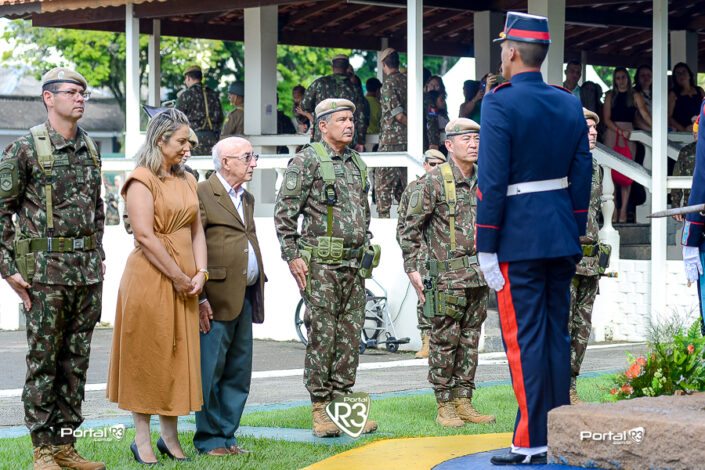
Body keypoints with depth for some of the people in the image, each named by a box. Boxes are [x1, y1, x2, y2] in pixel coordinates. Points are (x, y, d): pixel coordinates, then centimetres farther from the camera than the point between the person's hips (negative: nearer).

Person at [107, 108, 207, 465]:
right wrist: (179, 278, -14)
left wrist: (200, 272, -3)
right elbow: (145, 237, -16)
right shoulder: (141, 180, -9)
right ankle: (142, 439, 6)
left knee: (179, 356, 8)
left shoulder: (186, 181, 14)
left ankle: (170, 436, 17)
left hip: (183, 281, 7)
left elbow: (196, 230, 12)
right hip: (149, 278, -7)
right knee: (146, 356, 0)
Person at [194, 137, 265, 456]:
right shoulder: (201, 194, -8)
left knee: (239, 373, 10)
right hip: (217, 298, -8)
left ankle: (227, 435, 17)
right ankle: (209, 439, 4)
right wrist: (198, 297, -17)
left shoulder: (246, 199, 19)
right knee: (211, 372, -2)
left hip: (246, 298, 8)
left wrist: (258, 287, 16)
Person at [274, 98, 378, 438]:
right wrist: (292, 256, -12)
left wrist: (367, 248, 19)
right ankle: (320, 410, -2)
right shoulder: (307, 161, -5)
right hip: (321, 265, -7)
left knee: (350, 336, 6)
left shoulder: (357, 164, 16)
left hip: (354, 265, 7)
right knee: (322, 336, -6)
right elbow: (284, 211, -8)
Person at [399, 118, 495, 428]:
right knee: (445, 341, -2)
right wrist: (412, 269, -10)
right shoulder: (434, 182, -7)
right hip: (447, 277, -6)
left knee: (470, 340, 8)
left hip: (479, 276, 6)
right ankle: (444, 406, 3)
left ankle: (464, 402, 14)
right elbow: (408, 227, -6)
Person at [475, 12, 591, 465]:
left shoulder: (500, 104, -12)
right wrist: (576, 234, 17)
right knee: (557, 333, 12)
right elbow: (582, 175, 10)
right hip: (562, 236, 6)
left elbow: (493, 181, -15)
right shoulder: (570, 103, 7)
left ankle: (532, 442, -3)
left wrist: (486, 246, -11)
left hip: (519, 239, -6)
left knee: (525, 338, -3)